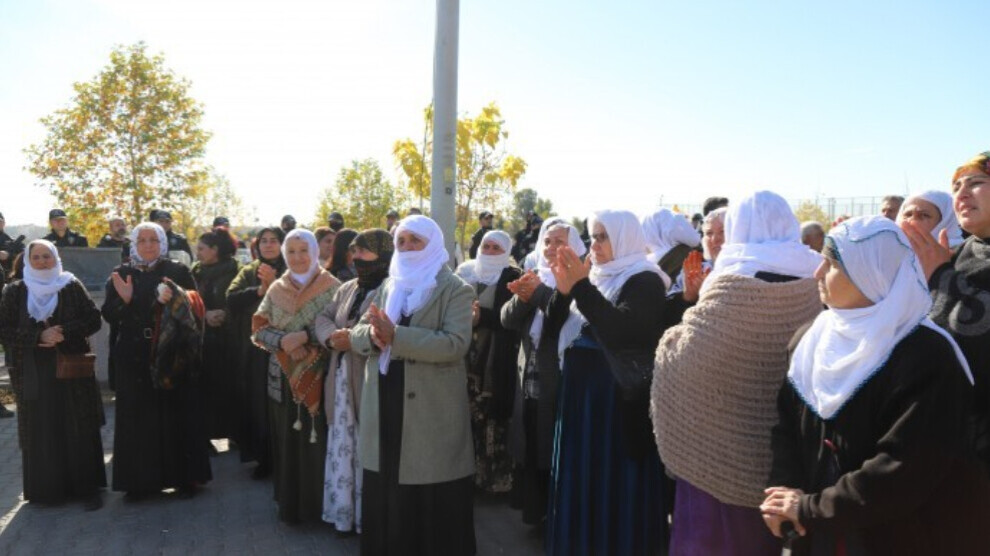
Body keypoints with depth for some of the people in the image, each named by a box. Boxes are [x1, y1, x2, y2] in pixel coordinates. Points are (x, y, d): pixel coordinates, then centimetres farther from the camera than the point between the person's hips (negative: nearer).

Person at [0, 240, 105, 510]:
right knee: (41, 431, 2)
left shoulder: (72, 287, 4)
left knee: (79, 429, 0)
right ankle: (46, 488, 13)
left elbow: (93, 319, 0)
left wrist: (64, 332, -15)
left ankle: (87, 487, 7)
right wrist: (39, 335, -14)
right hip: (33, 373, 1)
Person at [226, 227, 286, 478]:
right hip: (252, 347, 3)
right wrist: (260, 290, -16)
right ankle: (263, 458, 17)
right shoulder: (248, 272, 11)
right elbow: (231, 298, -6)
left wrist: (274, 284, -21)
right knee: (255, 402, 4)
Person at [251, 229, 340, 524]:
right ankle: (290, 504, 23)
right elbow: (259, 329, 5)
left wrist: (306, 336, -22)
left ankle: (317, 504, 15)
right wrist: (282, 340, -15)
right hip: (284, 377, 3)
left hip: (319, 378, -3)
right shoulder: (276, 289, 9)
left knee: (316, 440, -1)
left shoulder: (331, 287, -2)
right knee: (287, 441, 8)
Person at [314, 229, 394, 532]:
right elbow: (323, 317, 12)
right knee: (343, 446, 15)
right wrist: (332, 336, -9)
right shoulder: (347, 288, 17)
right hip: (342, 382, 8)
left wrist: (354, 338, -23)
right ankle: (345, 510, 29)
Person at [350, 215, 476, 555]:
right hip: (386, 408, 6)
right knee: (386, 501, 13)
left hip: (432, 413, -5)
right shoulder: (387, 288, 15)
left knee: (432, 508, 3)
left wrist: (395, 335, -24)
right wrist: (372, 334, -16)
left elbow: (455, 344, -20)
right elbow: (356, 335, 8)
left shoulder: (455, 290, -5)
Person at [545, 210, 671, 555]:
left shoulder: (645, 281, -10)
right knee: (581, 478, 13)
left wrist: (582, 287, -27)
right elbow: (560, 327, 9)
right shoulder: (595, 275, 11)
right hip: (581, 391, 7)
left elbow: (625, 331, -27)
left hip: (618, 396, -7)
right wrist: (564, 291, -8)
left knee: (613, 483, 1)